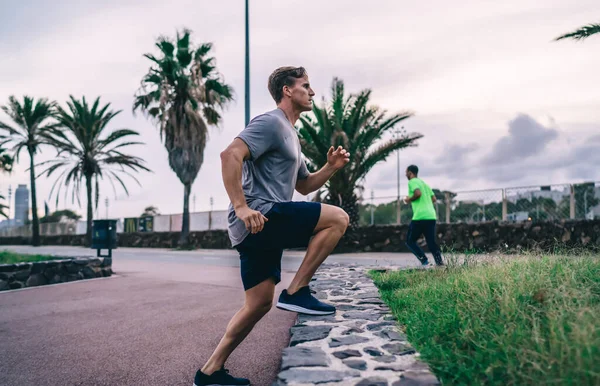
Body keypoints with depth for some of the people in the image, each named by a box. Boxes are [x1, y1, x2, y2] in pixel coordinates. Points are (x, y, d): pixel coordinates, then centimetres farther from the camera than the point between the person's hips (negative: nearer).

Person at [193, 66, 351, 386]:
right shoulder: (270, 123, -6)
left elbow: (304, 185, 32)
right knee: (337, 219, -12)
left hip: (261, 227, 10)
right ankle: (296, 292, -9)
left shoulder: (290, 135, 26)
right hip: (258, 217, -10)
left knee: (259, 304, 12)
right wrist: (241, 207, -26)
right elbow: (230, 155, -20)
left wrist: (331, 167, 15)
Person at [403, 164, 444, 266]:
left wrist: (409, 200, -3)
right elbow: (433, 199, 19)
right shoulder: (424, 183, 22)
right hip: (431, 216, 7)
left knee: (410, 241, 5)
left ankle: (424, 260, -7)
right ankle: (439, 261, -6)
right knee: (431, 242, 10)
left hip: (420, 217, -7)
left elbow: (418, 193, -19)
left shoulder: (412, 182, -1)